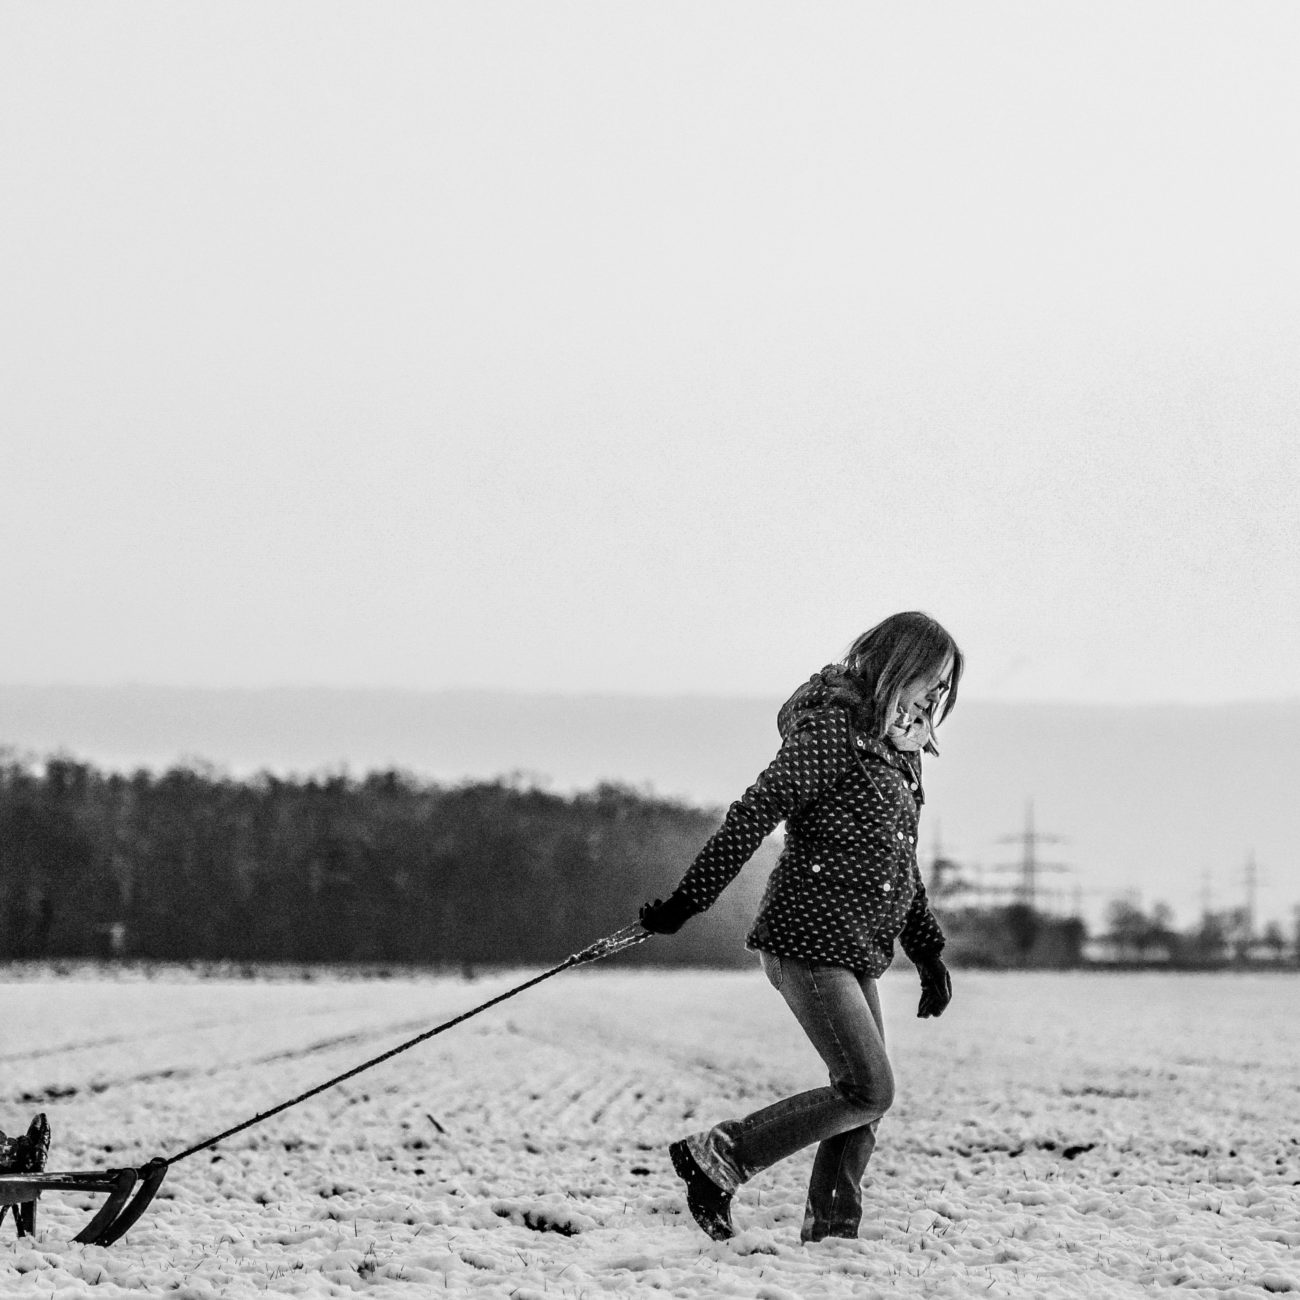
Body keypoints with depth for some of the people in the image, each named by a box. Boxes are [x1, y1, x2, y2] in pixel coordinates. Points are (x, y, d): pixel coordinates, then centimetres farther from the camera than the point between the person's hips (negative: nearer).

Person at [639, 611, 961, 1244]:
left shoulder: (897, 749, 18)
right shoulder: (832, 729, -12)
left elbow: (899, 859, 27)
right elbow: (754, 816, -16)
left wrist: (928, 951, 25)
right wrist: (686, 902, -19)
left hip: (855, 953, 9)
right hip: (809, 942, -9)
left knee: (865, 1104, 6)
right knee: (868, 1092, -13)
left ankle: (829, 1234, 11)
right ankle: (715, 1157, -7)